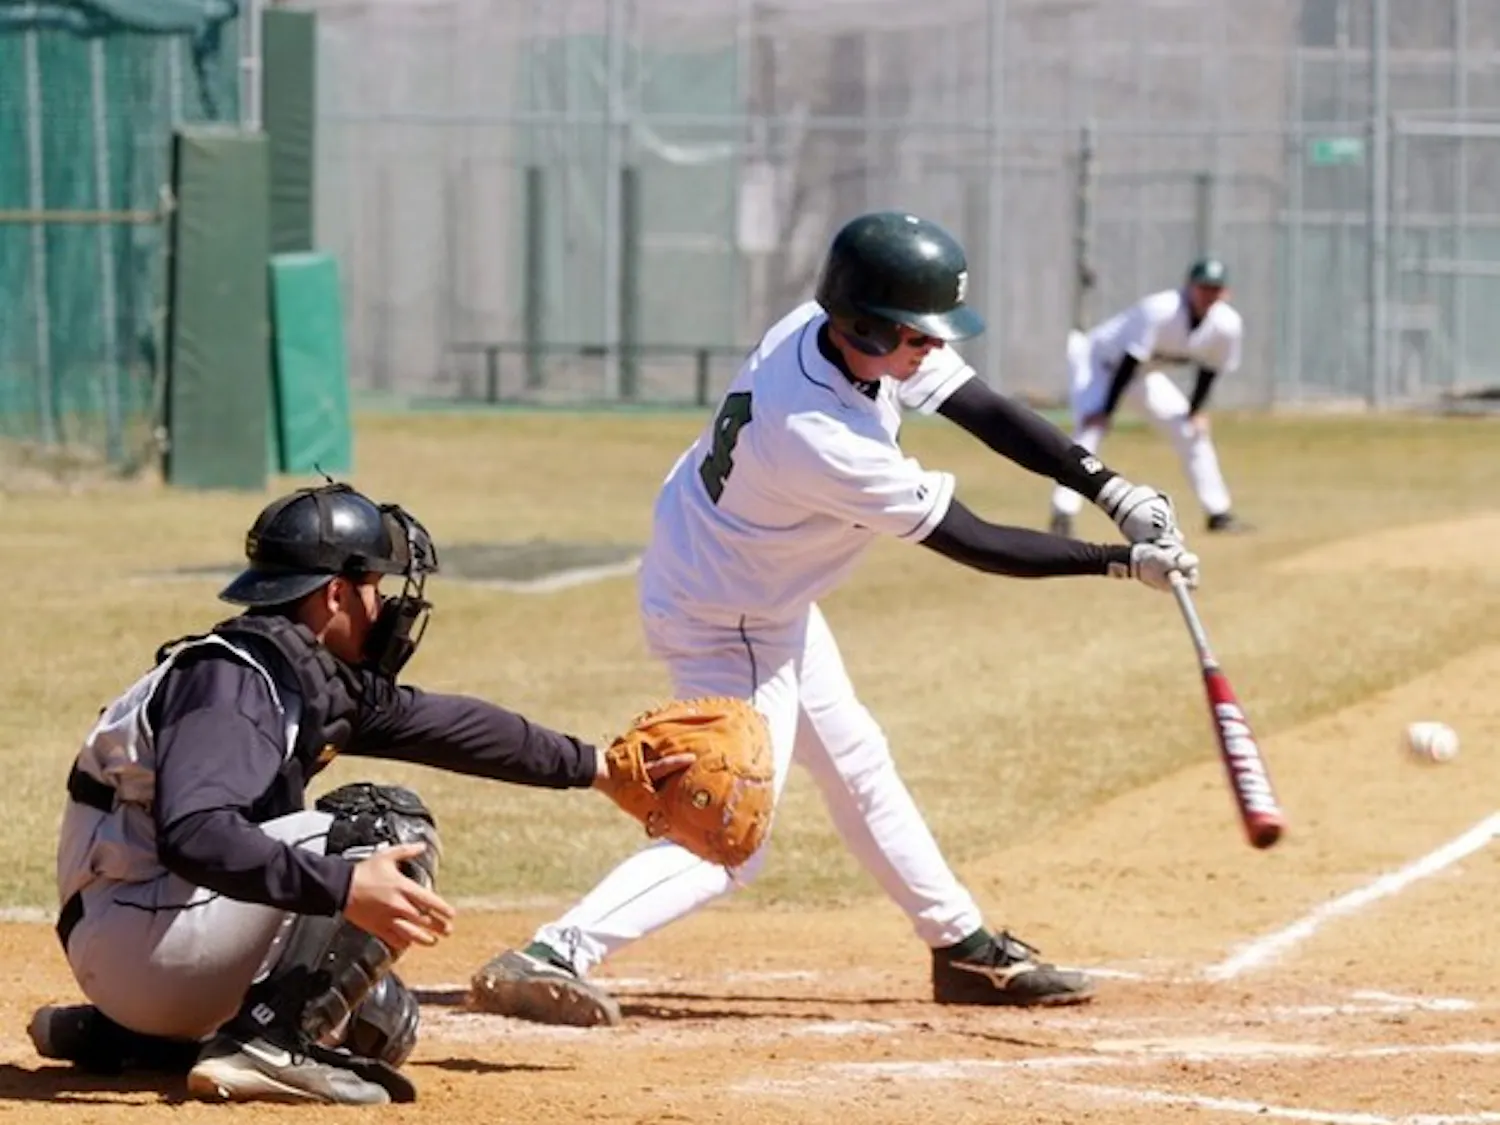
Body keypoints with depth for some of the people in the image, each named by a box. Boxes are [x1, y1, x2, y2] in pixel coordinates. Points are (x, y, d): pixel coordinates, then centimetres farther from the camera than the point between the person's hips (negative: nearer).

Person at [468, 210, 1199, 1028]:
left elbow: (985, 411, -8)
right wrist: (1121, 563, -24)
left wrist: (1111, 491, -15)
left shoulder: (836, 332, -16)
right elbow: (973, 544, -28)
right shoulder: (821, 441, -38)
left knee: (856, 765, 22)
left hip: (770, 600, 10)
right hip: (723, 623, -10)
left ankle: (966, 949, 37)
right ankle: (551, 960, -18)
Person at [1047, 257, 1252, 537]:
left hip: (1145, 373, 7)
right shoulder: (1160, 311, -36)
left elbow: (1210, 368, 0)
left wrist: (1196, 411, 0)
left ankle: (1219, 513, 20)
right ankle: (1063, 515, -29)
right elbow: (1129, 361, -34)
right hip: (1098, 360, -7)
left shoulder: (1227, 324, -17)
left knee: (1192, 430, 7)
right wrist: (1107, 410, -32)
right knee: (1090, 429, -25)